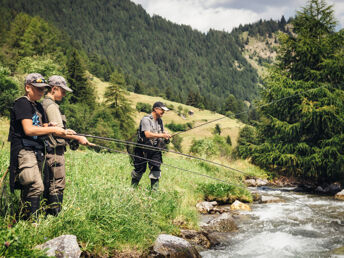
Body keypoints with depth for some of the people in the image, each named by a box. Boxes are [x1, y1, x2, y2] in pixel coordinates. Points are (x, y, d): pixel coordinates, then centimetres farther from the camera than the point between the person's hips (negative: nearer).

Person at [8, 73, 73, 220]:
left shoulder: (38, 106, 19)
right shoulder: (22, 103, -9)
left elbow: (44, 129, 18)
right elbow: (28, 130, -19)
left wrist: (63, 133, -2)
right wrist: (53, 129, -14)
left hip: (37, 152, 9)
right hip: (24, 151, -9)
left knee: (29, 188, 10)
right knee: (36, 186, -16)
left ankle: (25, 219, 16)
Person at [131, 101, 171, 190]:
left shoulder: (160, 121, 9)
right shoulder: (146, 119, -16)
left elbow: (162, 132, 18)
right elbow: (148, 134, -28)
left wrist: (166, 137, -6)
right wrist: (162, 135, -34)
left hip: (154, 149, 6)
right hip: (143, 150, -6)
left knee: (156, 170, -2)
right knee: (139, 170, 5)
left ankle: (154, 190, 6)